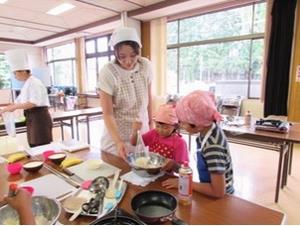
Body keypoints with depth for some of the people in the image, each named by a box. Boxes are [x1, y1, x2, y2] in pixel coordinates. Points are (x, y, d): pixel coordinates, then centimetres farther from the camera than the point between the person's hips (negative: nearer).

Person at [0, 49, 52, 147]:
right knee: (35, 147, 12)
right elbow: (18, 102, 22)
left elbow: (33, 103, -22)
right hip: (33, 120, 10)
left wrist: (14, 107, -16)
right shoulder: (26, 85, 18)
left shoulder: (34, 83, -12)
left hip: (40, 118, -10)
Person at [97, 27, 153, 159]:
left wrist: (151, 123, 13)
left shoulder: (146, 66, -9)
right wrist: (118, 142, -28)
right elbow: (108, 114, -17)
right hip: (117, 133, -3)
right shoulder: (107, 73, -20)